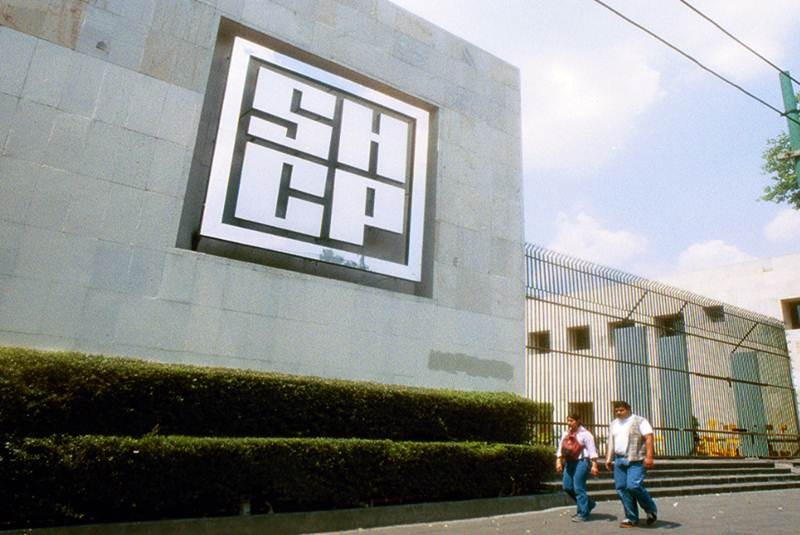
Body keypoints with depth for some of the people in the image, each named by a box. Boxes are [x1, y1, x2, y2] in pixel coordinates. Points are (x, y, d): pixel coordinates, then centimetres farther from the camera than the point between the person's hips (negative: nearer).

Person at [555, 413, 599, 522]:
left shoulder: (584, 434, -6)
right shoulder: (565, 434, 14)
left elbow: (592, 450, -10)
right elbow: (560, 448, 16)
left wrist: (594, 465, -16)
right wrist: (558, 461, 8)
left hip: (581, 462, -8)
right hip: (569, 462, 8)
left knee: (578, 488, -7)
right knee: (567, 486, 7)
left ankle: (583, 514, 6)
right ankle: (588, 504, 26)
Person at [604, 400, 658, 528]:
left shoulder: (639, 421, -3)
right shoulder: (613, 424, 17)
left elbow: (649, 438, -11)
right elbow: (610, 443, 22)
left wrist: (649, 456, -20)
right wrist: (608, 458, 17)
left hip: (636, 461, -6)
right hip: (619, 460, 6)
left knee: (633, 486, -17)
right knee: (621, 489, 2)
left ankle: (652, 510, 9)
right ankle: (632, 518, 12)